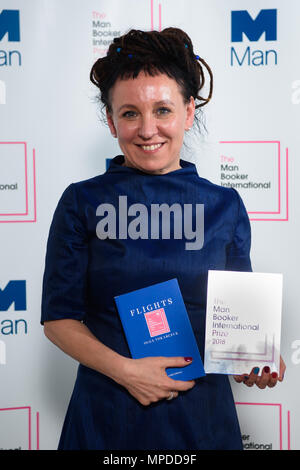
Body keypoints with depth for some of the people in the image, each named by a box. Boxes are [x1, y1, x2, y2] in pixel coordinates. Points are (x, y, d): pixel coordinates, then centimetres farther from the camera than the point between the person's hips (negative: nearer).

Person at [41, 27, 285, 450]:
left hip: (202, 415, 2)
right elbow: (59, 316, -4)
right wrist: (124, 369, -16)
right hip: (107, 416, -1)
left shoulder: (225, 206, 0)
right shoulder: (82, 203, -5)